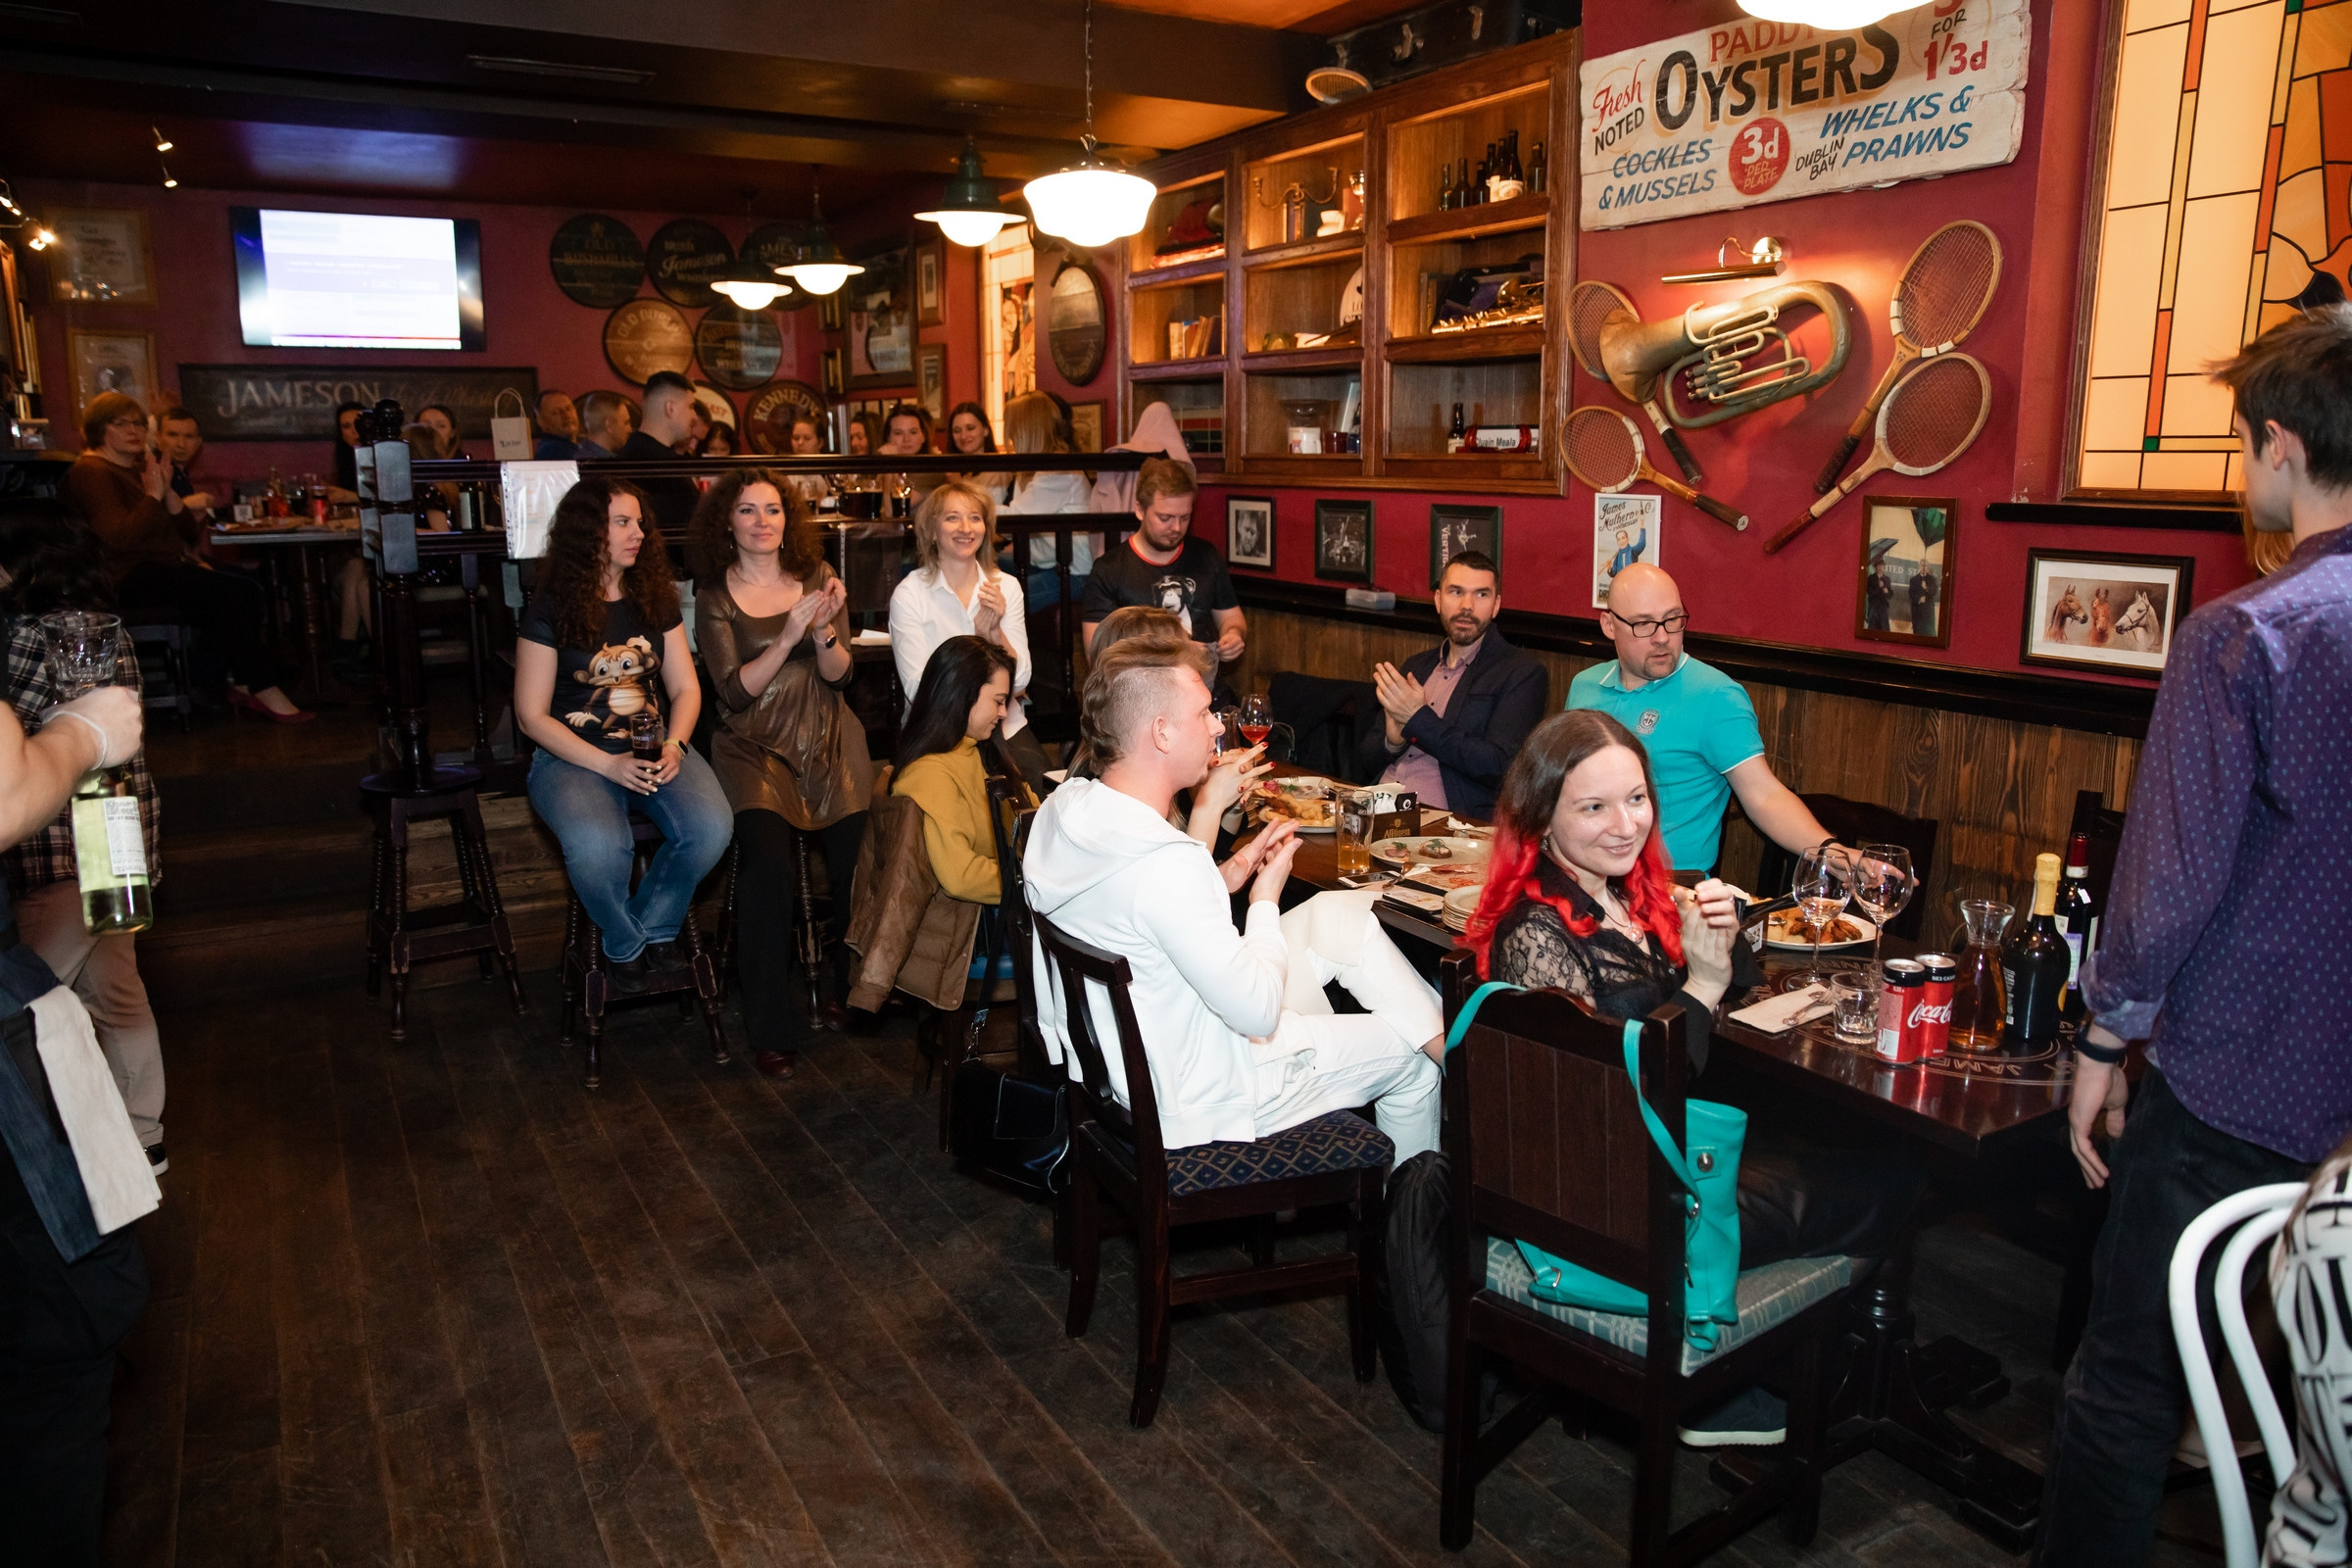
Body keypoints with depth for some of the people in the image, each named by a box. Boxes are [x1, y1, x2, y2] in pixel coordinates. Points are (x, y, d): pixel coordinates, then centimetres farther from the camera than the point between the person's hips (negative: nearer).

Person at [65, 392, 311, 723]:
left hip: (169, 567, 8)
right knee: (237, 591, -26)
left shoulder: (145, 467, 21)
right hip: (131, 577, -8)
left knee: (251, 591, -18)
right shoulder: (90, 472, -5)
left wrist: (168, 493, -2)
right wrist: (154, 495, -13)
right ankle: (262, 689, -21)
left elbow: (190, 531, 14)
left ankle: (242, 685, -21)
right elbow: (119, 537, -20)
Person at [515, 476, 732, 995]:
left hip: (655, 749, 3)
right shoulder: (550, 611, -2)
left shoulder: (656, 600, 10)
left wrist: (673, 747, -11)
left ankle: (656, 926, 2)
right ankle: (624, 947, -1)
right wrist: (609, 764, -15)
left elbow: (685, 688, 11)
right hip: (573, 756, -3)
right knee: (597, 850, -35)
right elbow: (531, 714, -3)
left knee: (711, 829, -28)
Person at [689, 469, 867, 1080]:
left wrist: (824, 632, -15)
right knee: (768, 864, -26)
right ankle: (770, 1027, -13)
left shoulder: (816, 576, 10)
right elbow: (736, 691, -6)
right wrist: (789, 635, -18)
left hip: (827, 739, 2)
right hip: (754, 747, -2)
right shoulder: (715, 596, 5)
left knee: (857, 857, -20)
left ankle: (842, 983, 8)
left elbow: (840, 677, 6)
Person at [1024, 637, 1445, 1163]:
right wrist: (1266, 898, -11)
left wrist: (1222, 878, 0)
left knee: (1336, 913, 11)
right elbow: (1259, 1012, -26)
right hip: (1192, 1105, -8)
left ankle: (1447, 1035, 23)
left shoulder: (1060, 809, -6)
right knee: (1410, 1058, 11)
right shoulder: (1167, 865, -34)